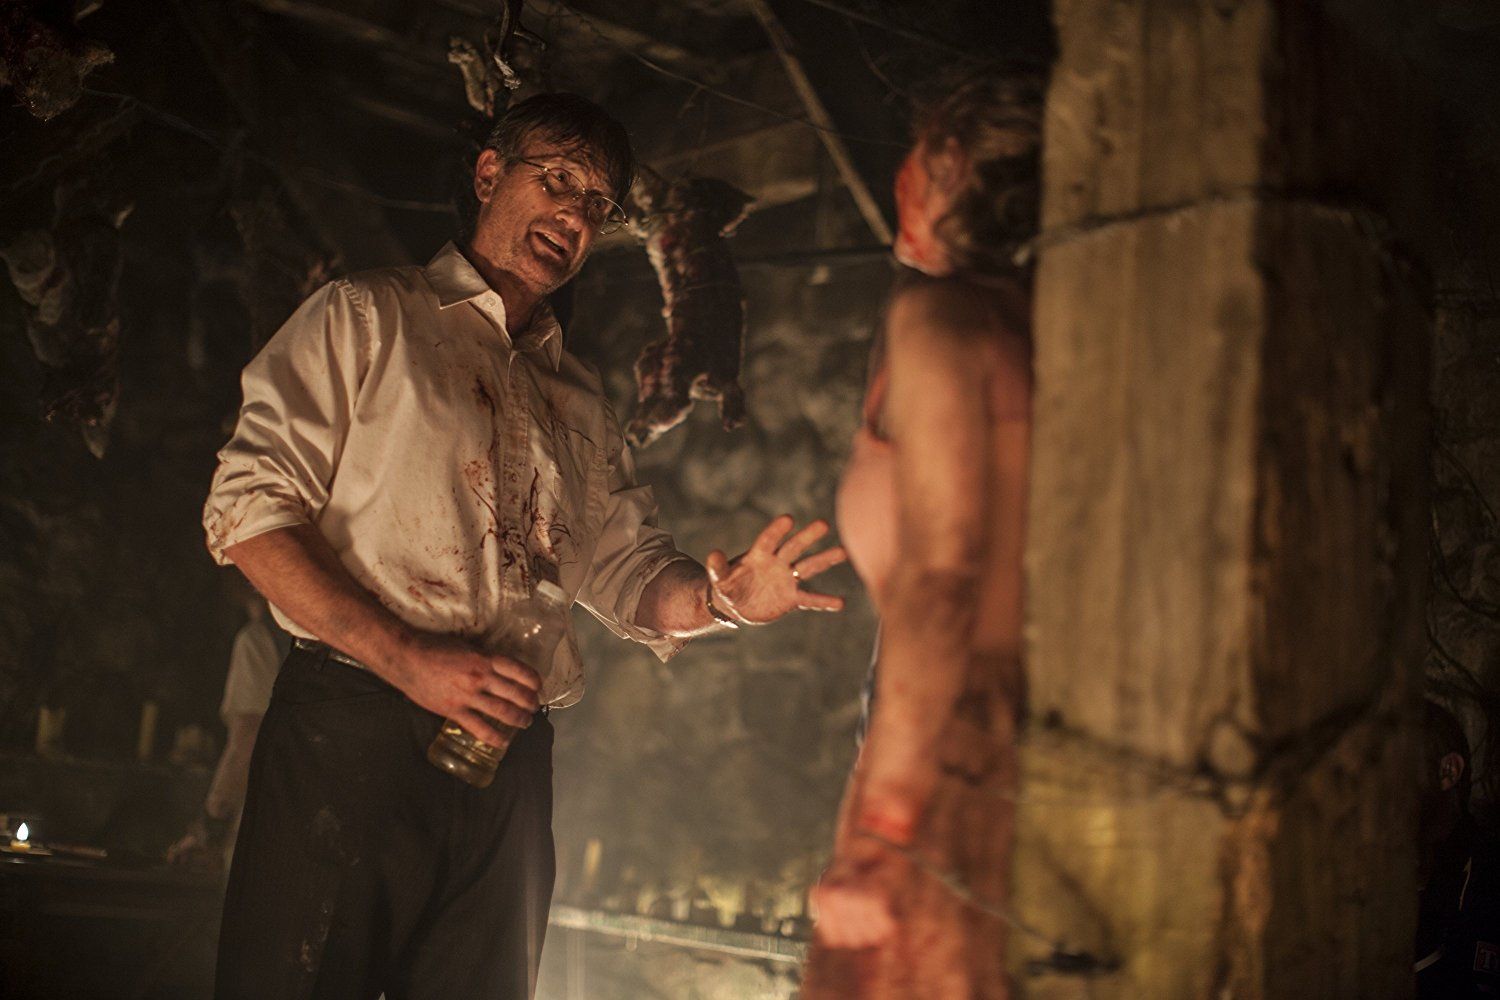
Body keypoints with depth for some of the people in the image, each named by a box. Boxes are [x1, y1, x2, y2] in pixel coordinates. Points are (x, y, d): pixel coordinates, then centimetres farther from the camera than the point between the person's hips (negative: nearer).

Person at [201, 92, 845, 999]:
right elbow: (250, 511, -5)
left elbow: (627, 566, 17)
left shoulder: (582, 399, 24)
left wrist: (718, 601, -7)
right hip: (350, 728, -5)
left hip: (511, 758, 5)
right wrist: (407, 657, -16)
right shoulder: (367, 317, 6)